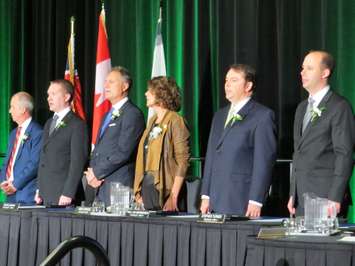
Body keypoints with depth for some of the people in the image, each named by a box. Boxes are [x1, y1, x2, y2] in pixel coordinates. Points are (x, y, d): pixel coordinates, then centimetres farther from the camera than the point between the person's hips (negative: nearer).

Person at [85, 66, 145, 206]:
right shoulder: (108, 115, 22)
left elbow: (123, 152, -16)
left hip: (119, 186, -8)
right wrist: (91, 172, 1)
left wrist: (97, 173, -12)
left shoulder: (133, 114, -8)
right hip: (99, 186, 8)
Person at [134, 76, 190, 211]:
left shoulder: (175, 121, -8)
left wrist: (173, 197, -19)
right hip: (147, 186, 7)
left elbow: (183, 161, -14)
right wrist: (139, 192, 9)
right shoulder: (152, 121, 15)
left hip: (165, 189, -7)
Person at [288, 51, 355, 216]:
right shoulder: (302, 108, 18)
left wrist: (335, 198, -17)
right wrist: (292, 194, 15)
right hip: (300, 195, 7)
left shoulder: (339, 107, -7)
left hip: (324, 195, -7)